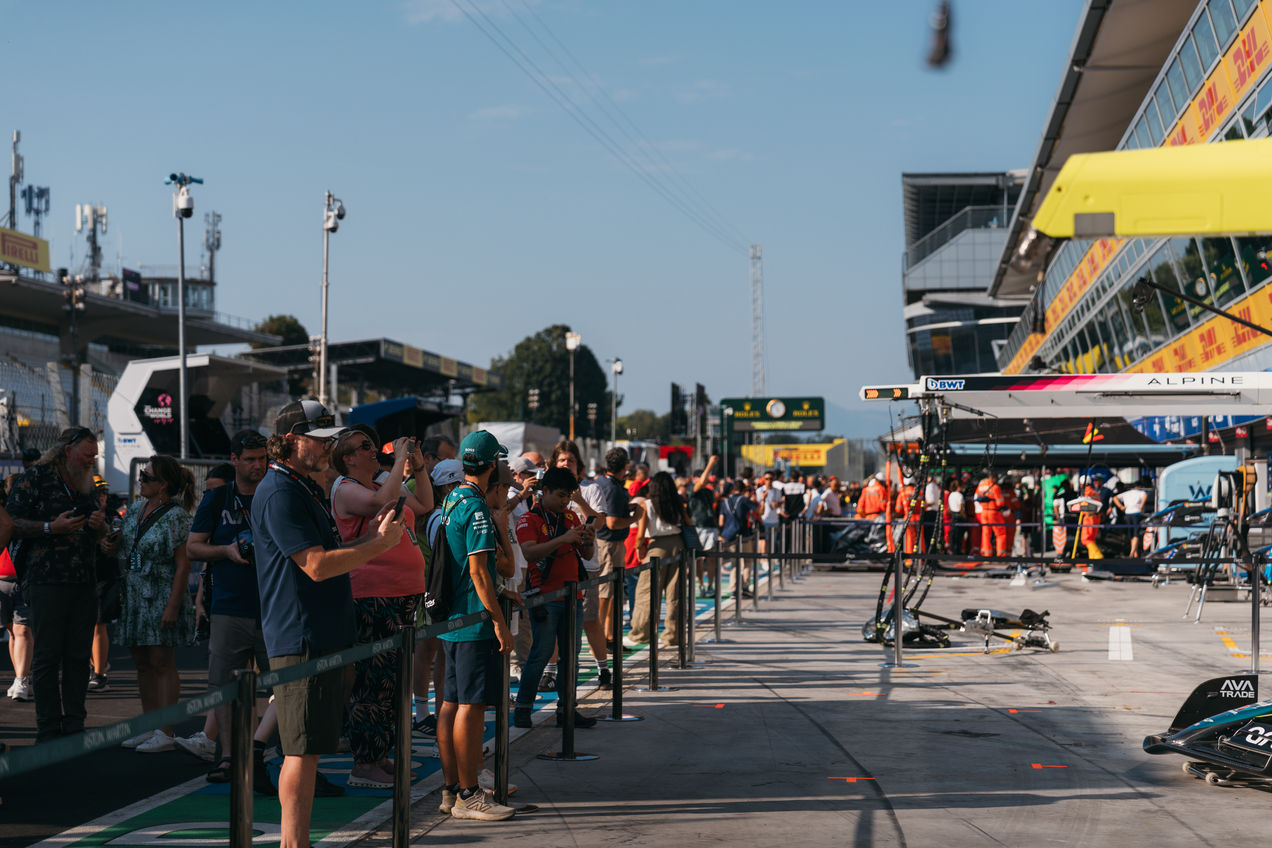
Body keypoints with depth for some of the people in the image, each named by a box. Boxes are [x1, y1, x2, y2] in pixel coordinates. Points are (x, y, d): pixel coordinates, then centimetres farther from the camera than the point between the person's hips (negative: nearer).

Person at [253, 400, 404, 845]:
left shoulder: (306, 488, 19)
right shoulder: (279, 493, -14)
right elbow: (317, 565, -20)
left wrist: (370, 538, 9)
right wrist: (379, 544, -13)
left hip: (324, 637, 10)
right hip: (301, 639, -10)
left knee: (306, 749, 13)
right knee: (302, 750, -7)